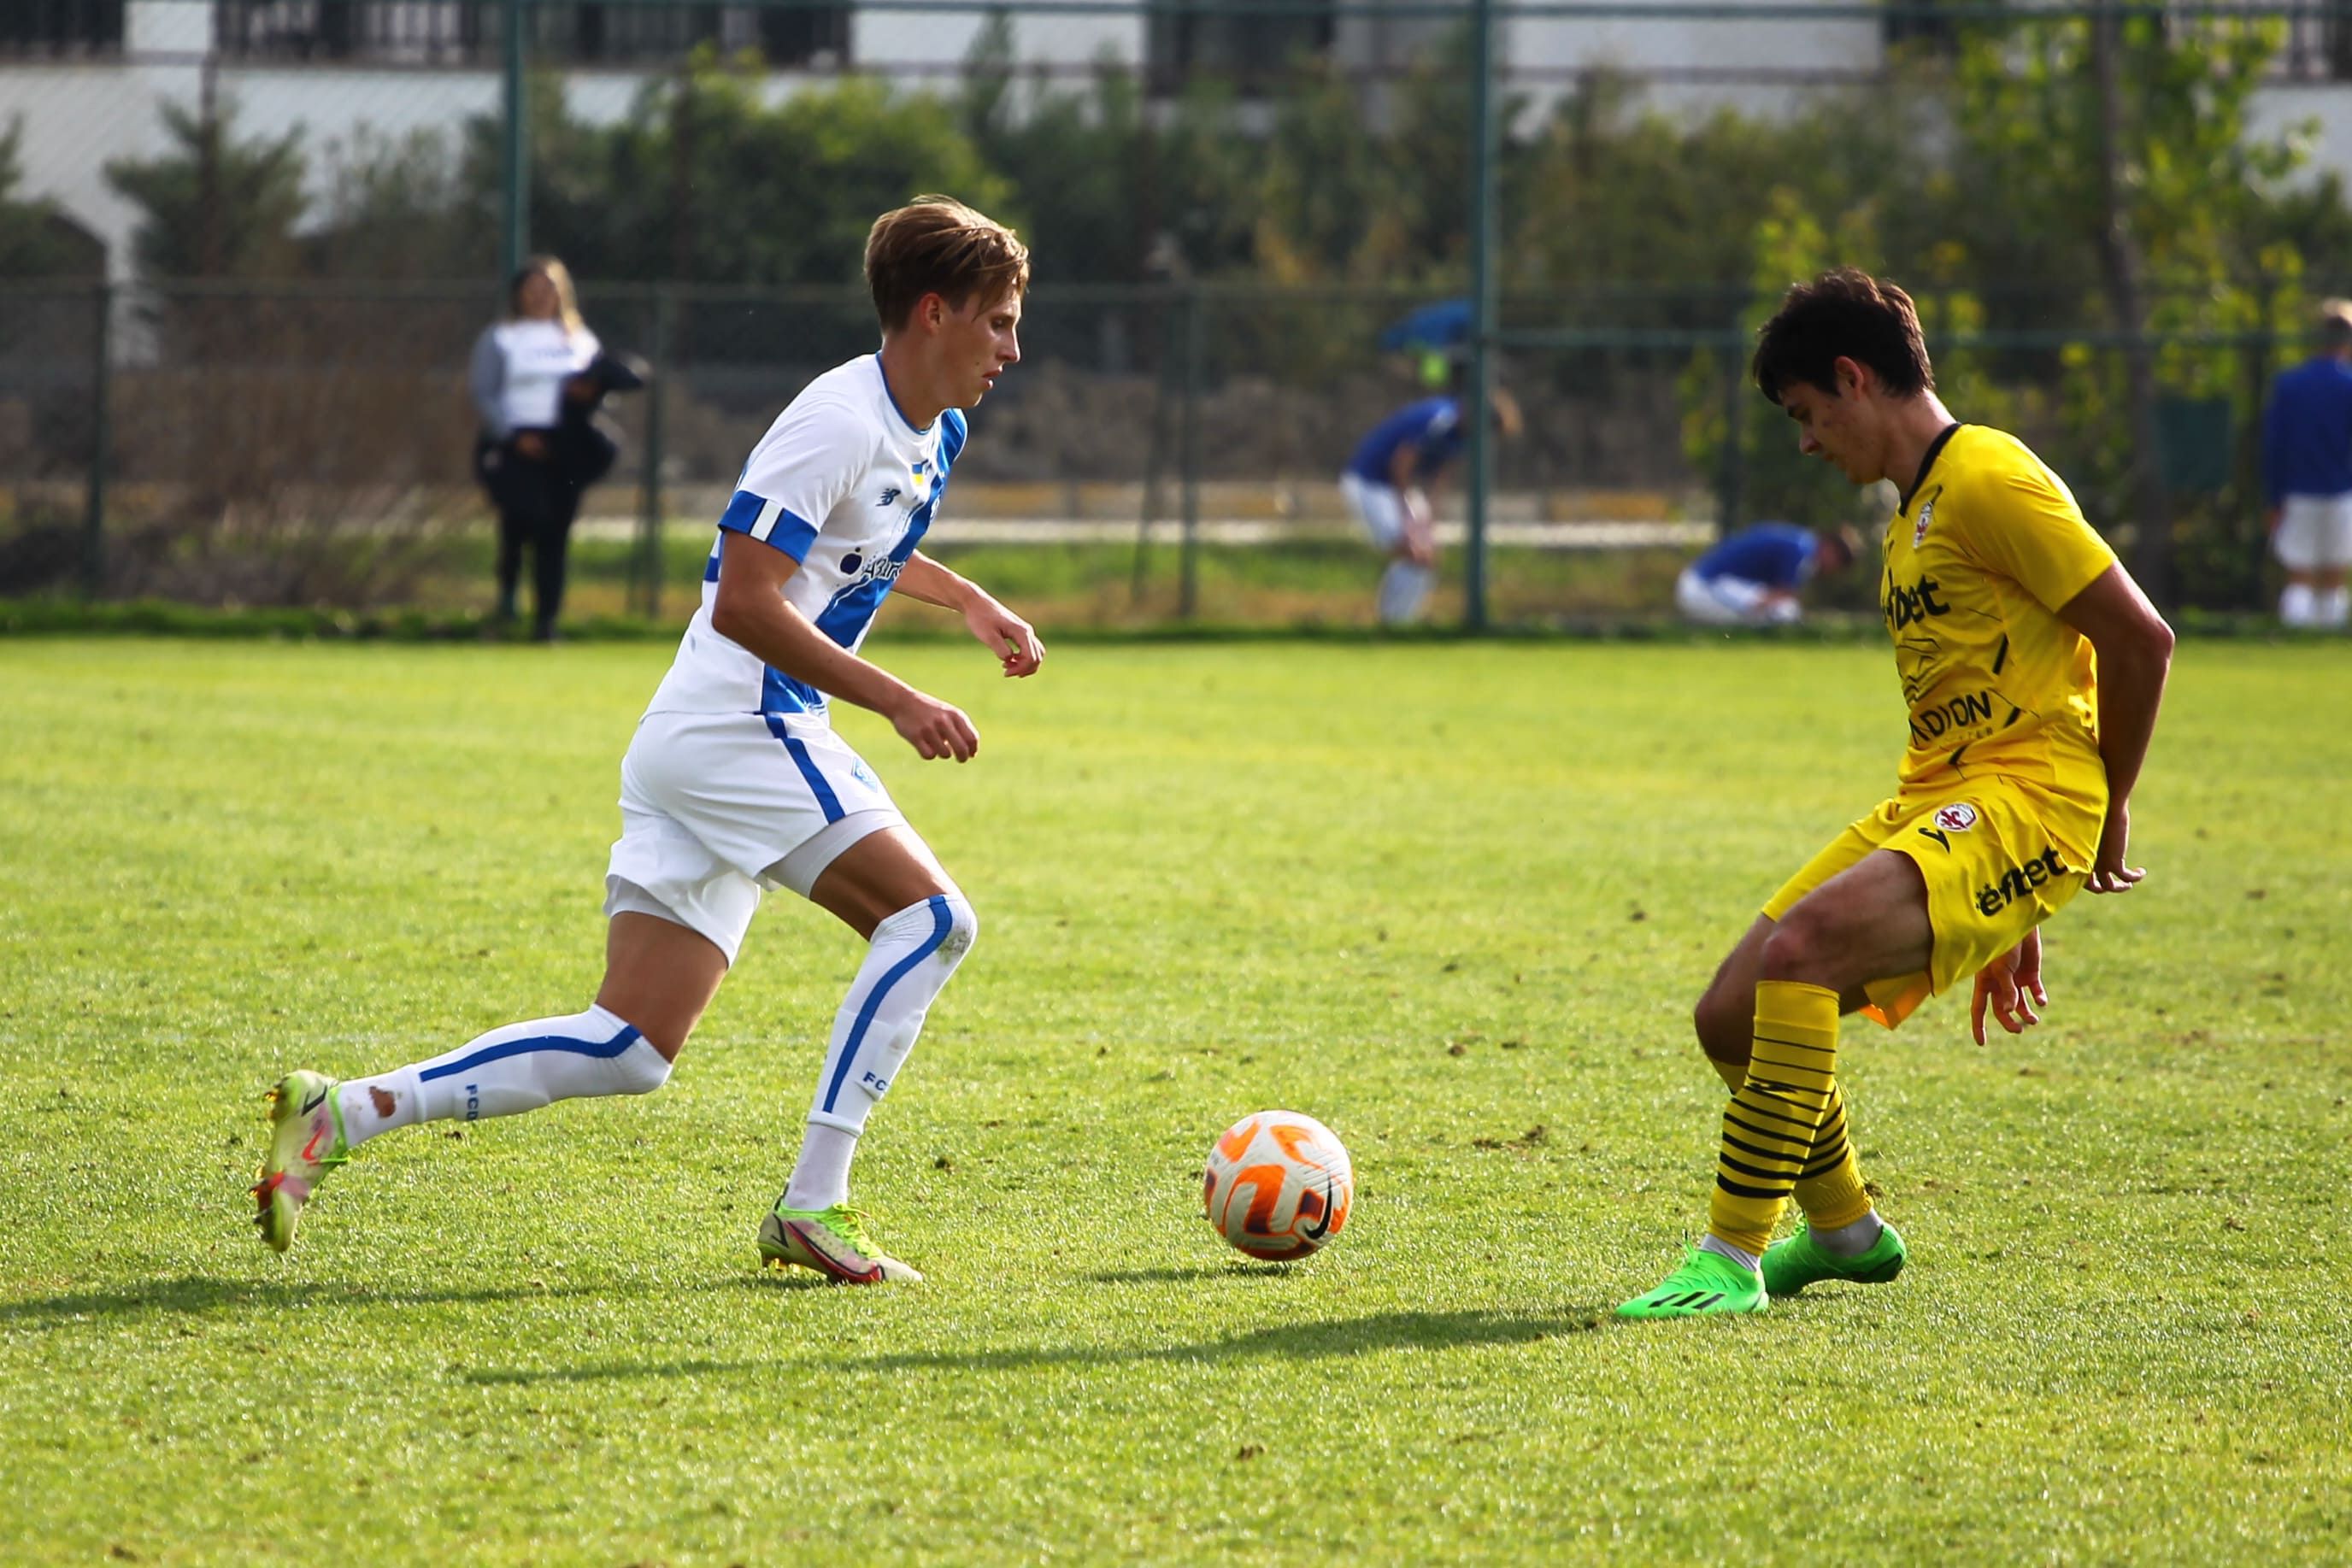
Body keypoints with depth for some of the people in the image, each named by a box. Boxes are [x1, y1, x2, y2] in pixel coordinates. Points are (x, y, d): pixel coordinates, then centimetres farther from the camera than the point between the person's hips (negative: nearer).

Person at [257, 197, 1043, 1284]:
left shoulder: (930, 432, 16)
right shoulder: (838, 421, -15)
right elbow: (745, 601, -22)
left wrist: (968, 601, 28)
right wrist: (893, 701, -23)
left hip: (693, 747, 10)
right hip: (736, 731, -10)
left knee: (630, 1051, 3)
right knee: (930, 916, -18)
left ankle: (338, 1115, 3)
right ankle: (812, 1205, -18)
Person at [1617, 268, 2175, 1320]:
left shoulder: (1988, 481, -10)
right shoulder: (1916, 512, 22)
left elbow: (2140, 638, -15)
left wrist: (2109, 814, -6)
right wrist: (2004, 918, 26)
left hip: (2023, 798, -10)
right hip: (1932, 802, 10)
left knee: (1800, 949, -30)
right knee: (1732, 1017, 4)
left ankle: (1734, 1261, -28)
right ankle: (1842, 1231, 28)